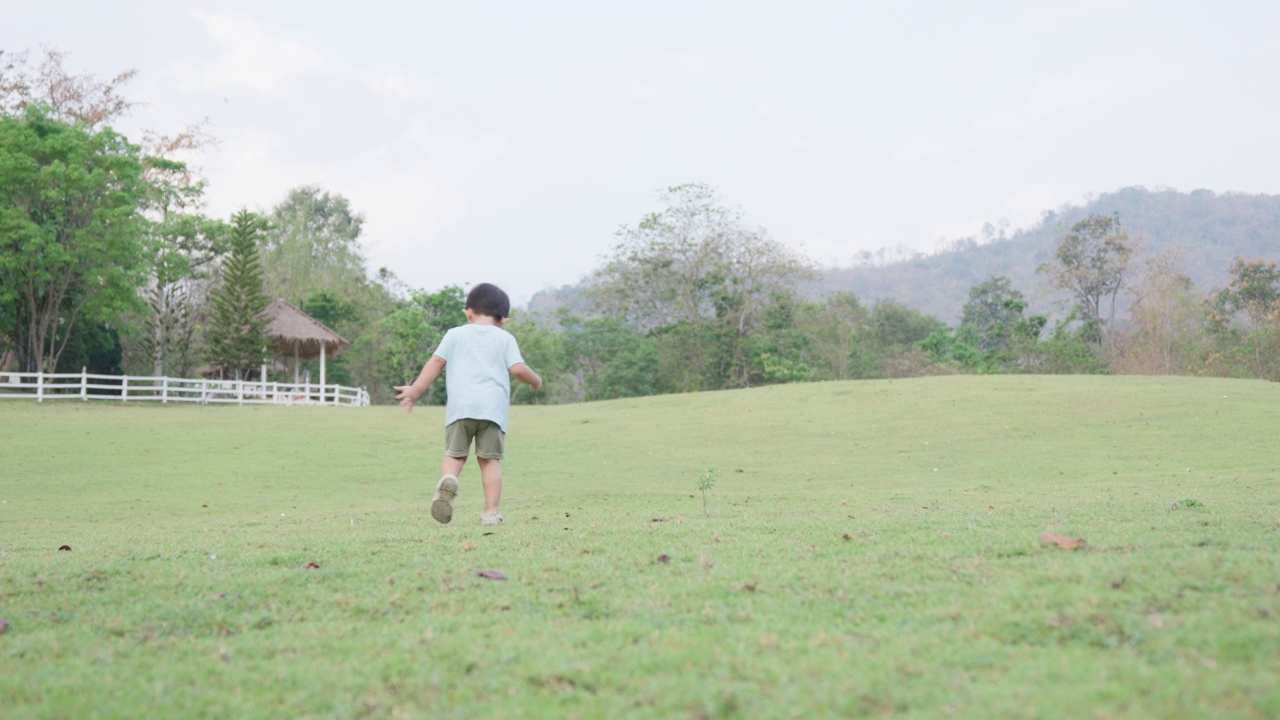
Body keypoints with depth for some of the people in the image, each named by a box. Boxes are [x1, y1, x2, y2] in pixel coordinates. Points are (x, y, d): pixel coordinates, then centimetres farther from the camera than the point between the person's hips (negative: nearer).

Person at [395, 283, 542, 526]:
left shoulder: (455, 334, 16)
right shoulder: (505, 338, 14)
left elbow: (436, 362, 7)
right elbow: (518, 369, 3)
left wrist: (416, 389, 9)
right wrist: (535, 380, 22)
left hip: (460, 406, 0)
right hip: (493, 406, 0)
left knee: (454, 454, 7)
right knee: (490, 459, 3)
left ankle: (448, 479, -26)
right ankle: (491, 512, -4)